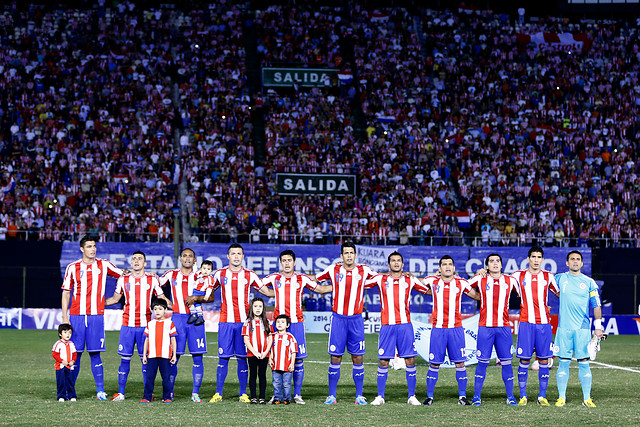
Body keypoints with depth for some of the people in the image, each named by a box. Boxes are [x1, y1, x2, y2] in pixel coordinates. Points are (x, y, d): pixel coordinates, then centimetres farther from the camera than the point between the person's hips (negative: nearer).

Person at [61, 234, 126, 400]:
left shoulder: (103, 265, 8)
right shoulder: (73, 267, 5)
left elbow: (123, 274, 19)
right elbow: (66, 293, 7)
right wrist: (65, 318, 1)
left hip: (96, 316, 0)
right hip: (76, 316, 0)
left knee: (95, 353, -2)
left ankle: (100, 391, 1)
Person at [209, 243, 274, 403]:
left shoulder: (250, 275, 6)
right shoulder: (220, 274, 7)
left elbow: (267, 292, 14)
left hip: (243, 322, 0)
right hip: (225, 322, 0)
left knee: (242, 358, 1)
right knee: (223, 358, -1)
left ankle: (243, 394, 7)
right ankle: (218, 393, 5)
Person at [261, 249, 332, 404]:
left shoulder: (302, 279, 8)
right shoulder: (274, 278, 9)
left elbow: (320, 289, 20)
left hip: (296, 323, 0)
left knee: (298, 359, -2)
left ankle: (297, 394, 5)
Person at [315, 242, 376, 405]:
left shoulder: (364, 271, 2)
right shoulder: (333, 270, 2)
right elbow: (315, 281, 18)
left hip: (356, 319, 0)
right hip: (338, 318, 0)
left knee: (358, 358, 1)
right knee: (335, 358, -1)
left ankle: (359, 396, 7)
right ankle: (332, 396, 6)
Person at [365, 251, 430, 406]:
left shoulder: (410, 280, 10)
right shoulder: (380, 279, 8)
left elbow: (429, 290, 19)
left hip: (405, 325, 0)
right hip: (387, 325, 0)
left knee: (410, 360, -2)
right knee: (383, 361, -1)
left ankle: (412, 396, 5)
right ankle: (380, 396, 8)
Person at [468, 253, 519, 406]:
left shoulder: (510, 281, 8)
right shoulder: (480, 280, 5)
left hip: (504, 327, 1)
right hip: (485, 327, -1)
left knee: (506, 362, 1)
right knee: (483, 362, -2)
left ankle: (510, 397, 8)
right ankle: (476, 396, 6)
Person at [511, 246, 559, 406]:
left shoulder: (548, 277, 9)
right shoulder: (518, 276, 6)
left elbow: (560, 294, 22)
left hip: (544, 323, 1)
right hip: (526, 322, -1)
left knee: (544, 360, 1)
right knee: (524, 360, -3)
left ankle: (542, 396, 7)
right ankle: (522, 396, 4)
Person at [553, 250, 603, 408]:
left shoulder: (589, 282, 7)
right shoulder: (560, 278, 8)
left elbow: (596, 306, 8)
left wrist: (598, 327, 3)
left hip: (582, 328, -1)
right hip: (564, 328, 1)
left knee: (584, 362, -2)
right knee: (563, 362, 0)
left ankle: (587, 398, 3)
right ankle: (561, 397, 6)